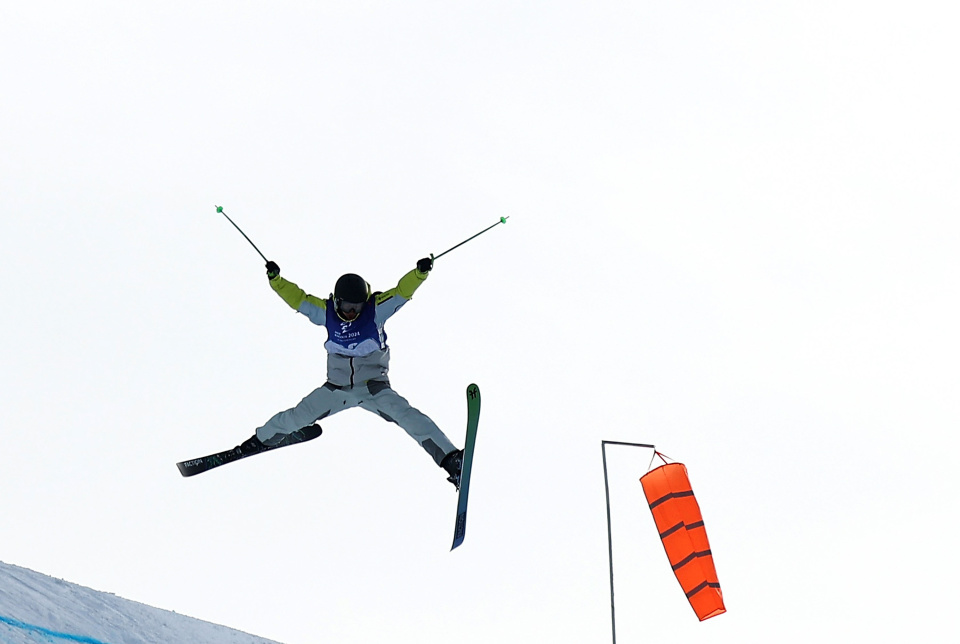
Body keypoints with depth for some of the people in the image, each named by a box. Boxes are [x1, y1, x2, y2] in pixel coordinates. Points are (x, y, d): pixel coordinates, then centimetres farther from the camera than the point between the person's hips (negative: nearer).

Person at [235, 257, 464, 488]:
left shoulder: (376, 309, -12)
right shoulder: (326, 312, -6)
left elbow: (402, 291, -18)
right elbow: (297, 298, -1)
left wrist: (420, 273, -33)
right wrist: (275, 280, -12)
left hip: (374, 387, -3)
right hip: (336, 388, 3)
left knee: (405, 414, -25)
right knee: (298, 416, 4)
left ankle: (450, 458, -29)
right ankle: (260, 440, 34)